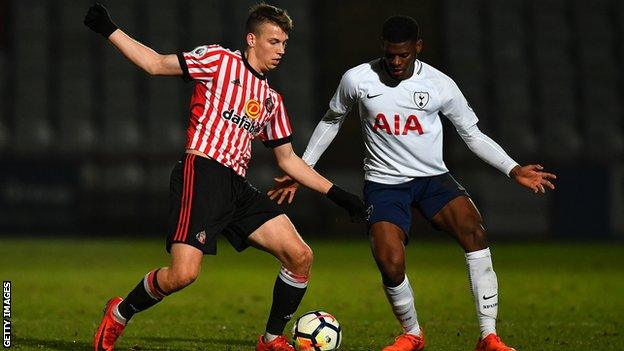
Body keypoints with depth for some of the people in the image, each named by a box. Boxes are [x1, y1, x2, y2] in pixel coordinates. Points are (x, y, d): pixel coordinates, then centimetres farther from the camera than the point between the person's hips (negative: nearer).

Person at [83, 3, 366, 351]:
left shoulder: (272, 101, 23)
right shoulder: (220, 60, 5)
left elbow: (288, 159, 28)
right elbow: (157, 64, 5)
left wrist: (336, 193, 23)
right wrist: (109, 30, -4)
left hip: (238, 187, 7)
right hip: (202, 173, -7)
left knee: (300, 256, -4)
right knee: (183, 274, -20)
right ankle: (119, 314, 6)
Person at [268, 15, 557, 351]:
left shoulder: (440, 85, -6)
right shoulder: (357, 80, -5)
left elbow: (473, 134, 5)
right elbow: (331, 122, 13)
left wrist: (513, 170, -6)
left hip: (433, 177, 1)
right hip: (384, 182, 0)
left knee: (473, 230, -27)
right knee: (391, 266, -22)